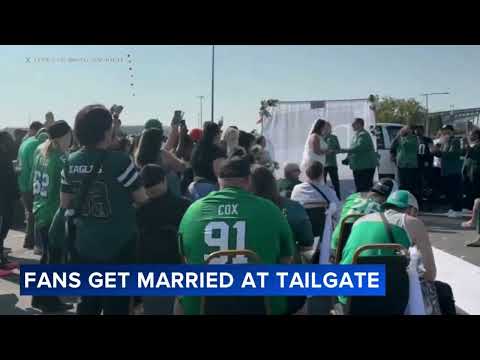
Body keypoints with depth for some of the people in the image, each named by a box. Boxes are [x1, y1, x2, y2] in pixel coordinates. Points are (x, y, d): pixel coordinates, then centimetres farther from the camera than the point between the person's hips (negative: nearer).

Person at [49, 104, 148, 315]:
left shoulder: (71, 162, 0)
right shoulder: (119, 161, -18)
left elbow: (65, 204, 9)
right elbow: (143, 199, -10)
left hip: (83, 246, 6)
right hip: (117, 247, -6)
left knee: (87, 304, 20)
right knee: (116, 306, 7)